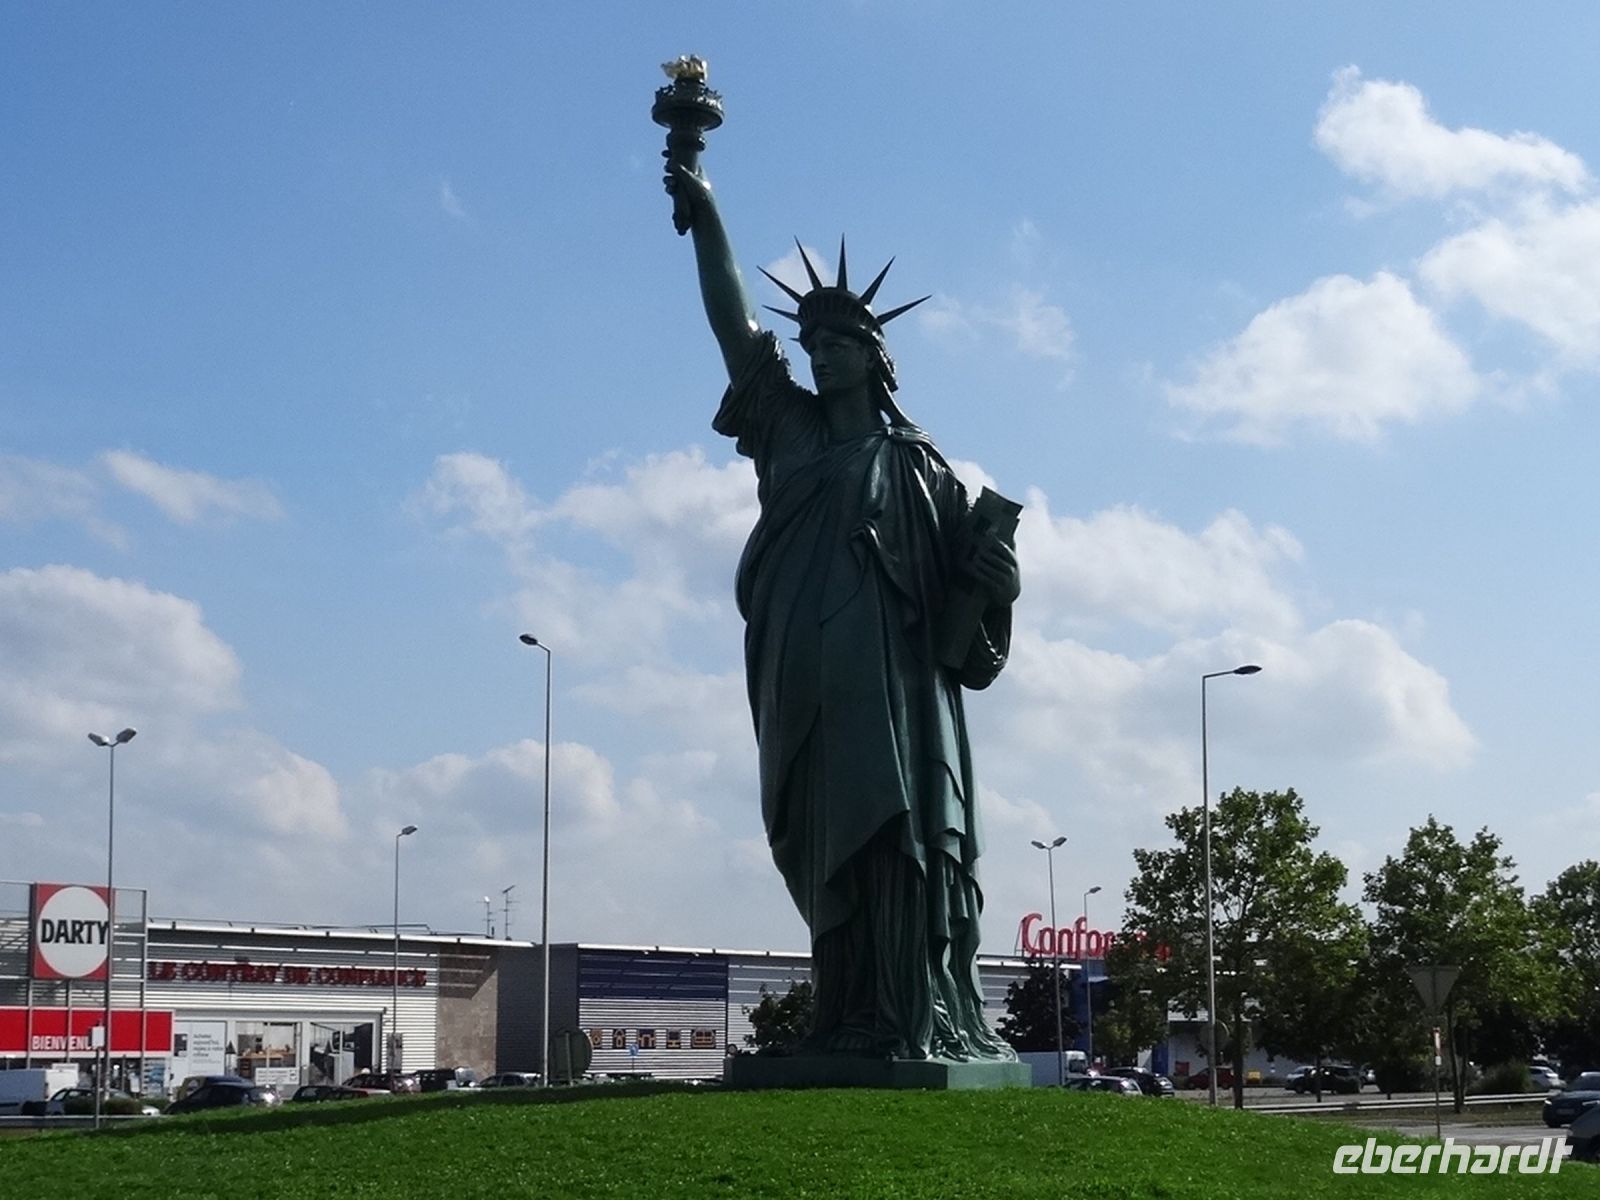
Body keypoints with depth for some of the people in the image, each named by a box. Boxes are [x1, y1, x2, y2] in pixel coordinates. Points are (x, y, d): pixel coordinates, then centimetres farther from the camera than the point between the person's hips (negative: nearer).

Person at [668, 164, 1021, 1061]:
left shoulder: (916, 463, 11)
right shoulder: (790, 430, 18)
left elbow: (962, 569, 8)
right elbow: (733, 324, 14)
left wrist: (999, 582, -15)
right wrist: (706, 221, 10)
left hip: (893, 690, -3)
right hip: (807, 692, 3)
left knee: (896, 844, -11)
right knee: (828, 857, -2)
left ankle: (923, 1022, -14)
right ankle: (850, 1024, -2)